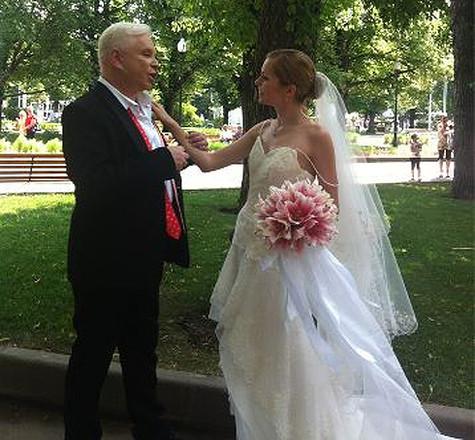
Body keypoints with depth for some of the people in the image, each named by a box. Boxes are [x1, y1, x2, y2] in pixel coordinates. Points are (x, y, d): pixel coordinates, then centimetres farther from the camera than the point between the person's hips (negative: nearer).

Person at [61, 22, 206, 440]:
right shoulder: (85, 112, -17)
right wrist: (165, 159, -26)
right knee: (92, 355, 10)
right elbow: (95, 186, -30)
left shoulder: (143, 109, 8)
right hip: (104, 261, -8)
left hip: (144, 258, 8)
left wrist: (180, 151, 2)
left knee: (142, 350, 22)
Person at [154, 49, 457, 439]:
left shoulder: (316, 136, -12)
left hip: (289, 257, -7)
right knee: (254, 351, 17)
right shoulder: (262, 132, 6)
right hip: (252, 253, 7)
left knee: (289, 352, 4)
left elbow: (332, 203, -6)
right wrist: (171, 125, 3)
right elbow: (209, 162, 6)